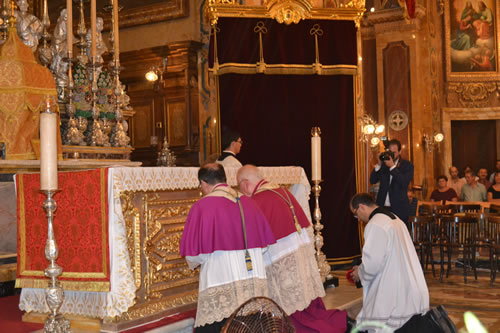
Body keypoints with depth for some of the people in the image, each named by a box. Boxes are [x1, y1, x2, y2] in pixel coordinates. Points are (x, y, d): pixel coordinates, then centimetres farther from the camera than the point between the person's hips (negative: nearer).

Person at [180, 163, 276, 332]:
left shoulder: (201, 206, -7)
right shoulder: (248, 202, 8)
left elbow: (193, 253, -6)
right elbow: (264, 243, 12)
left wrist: (194, 262, 16)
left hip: (220, 285, -5)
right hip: (255, 284, 5)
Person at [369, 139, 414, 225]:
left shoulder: (407, 165, 1)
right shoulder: (383, 164, 10)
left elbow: (405, 183, -14)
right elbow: (372, 180, 4)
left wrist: (392, 167, -17)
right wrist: (379, 165, -9)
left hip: (399, 209, -3)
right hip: (382, 206, 3)